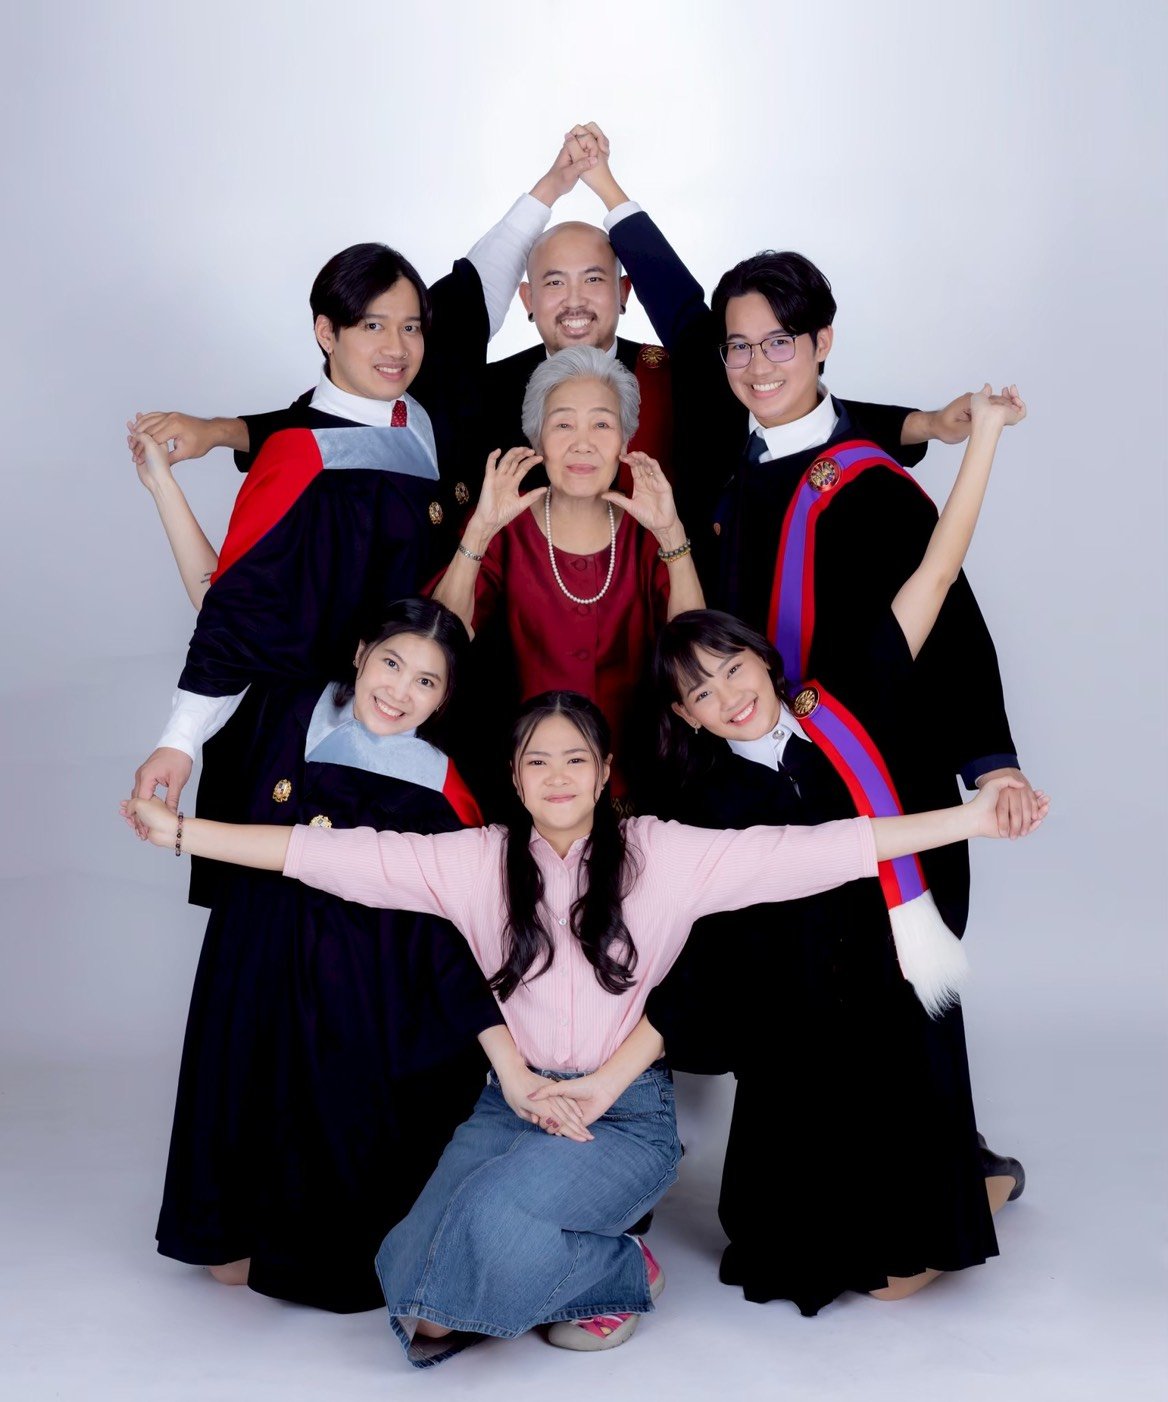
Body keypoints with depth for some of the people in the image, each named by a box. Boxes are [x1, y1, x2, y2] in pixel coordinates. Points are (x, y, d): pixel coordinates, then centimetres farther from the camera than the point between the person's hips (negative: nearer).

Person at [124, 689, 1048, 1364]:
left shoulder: (663, 855, -2)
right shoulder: (478, 862, 3)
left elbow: (813, 853, -8)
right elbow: (333, 855, -1)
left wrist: (970, 820, -14)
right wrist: (181, 831, -7)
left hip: (627, 1109, -3)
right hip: (513, 1099, 3)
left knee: (498, 1218, -31)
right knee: (416, 1290, -16)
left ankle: (618, 1277, 3)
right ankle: (609, 1265, 12)